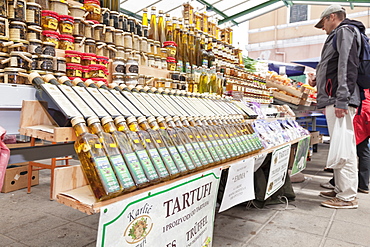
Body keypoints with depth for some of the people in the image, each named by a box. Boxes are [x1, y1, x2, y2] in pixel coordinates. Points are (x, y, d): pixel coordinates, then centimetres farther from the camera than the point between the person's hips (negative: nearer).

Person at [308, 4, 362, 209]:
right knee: (339, 146, 11)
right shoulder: (338, 35, 26)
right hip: (334, 100, 10)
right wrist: (319, 80, 24)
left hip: (340, 100, -10)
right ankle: (341, 190, 20)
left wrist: (341, 100, -23)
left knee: (343, 148, -10)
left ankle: (348, 197, -4)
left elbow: (348, 67, -16)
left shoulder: (345, 31, -3)